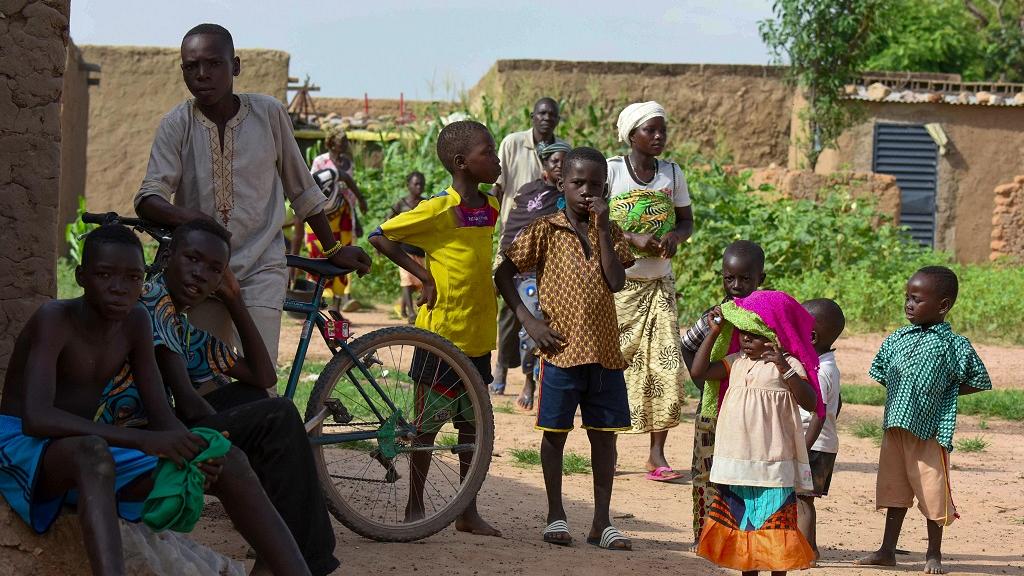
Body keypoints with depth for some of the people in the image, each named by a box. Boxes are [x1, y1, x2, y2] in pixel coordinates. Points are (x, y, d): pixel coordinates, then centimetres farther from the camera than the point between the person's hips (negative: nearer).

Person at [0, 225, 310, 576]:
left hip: (96, 454, 7)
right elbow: (36, 418, -32)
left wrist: (190, 449, -23)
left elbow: (162, 416, 2)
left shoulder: (136, 323, 2)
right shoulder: (54, 320, -18)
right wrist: (145, 441, -37)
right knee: (92, 451, -42)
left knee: (229, 463, -9)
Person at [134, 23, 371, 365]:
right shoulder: (177, 125, -2)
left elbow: (301, 189, 10)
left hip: (261, 267, -1)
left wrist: (332, 250, 14)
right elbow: (149, 198, -11)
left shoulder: (268, 114, -2)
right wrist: (184, 216, -32)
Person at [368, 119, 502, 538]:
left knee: (472, 422, 10)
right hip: (440, 330, -6)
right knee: (429, 421, 3)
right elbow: (379, 237, -10)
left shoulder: (492, 208, 6)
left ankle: (468, 511, 18)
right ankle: (415, 507, 14)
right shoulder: (439, 210, -14)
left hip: (477, 334, 6)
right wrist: (423, 275, -13)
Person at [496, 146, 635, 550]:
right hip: (561, 348, -3)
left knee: (604, 435, 6)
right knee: (555, 433, 5)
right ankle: (555, 515, 17)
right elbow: (503, 274, -1)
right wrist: (528, 320, -9)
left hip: (604, 350, 3)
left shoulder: (608, 232, 8)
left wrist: (603, 228, -10)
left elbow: (616, 282, -7)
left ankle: (601, 522, 14)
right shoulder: (545, 231, -2)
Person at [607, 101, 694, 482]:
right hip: (618, 282, -3)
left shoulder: (672, 173, 6)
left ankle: (657, 454, -1)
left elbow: (687, 221, 14)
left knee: (665, 364, -6)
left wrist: (675, 236, -10)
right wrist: (634, 239, -21)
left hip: (660, 283, 3)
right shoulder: (611, 170, -7)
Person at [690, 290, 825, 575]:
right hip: (737, 460, 6)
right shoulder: (737, 361, 9)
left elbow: (811, 402, -17)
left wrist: (785, 369, -29)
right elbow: (699, 371, 3)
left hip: (772, 462, -6)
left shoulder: (788, 364, -8)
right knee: (741, 521, 12)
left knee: (772, 517, -2)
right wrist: (715, 332, 1)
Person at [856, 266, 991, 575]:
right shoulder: (896, 339, 7)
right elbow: (882, 374, 19)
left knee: (933, 492, 3)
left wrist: (941, 393, -5)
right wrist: (901, 394, 5)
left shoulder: (954, 345, -7)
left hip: (930, 430, -5)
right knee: (893, 489, 13)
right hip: (895, 426, 5)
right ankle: (887, 550, 22)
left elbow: (978, 382, -1)